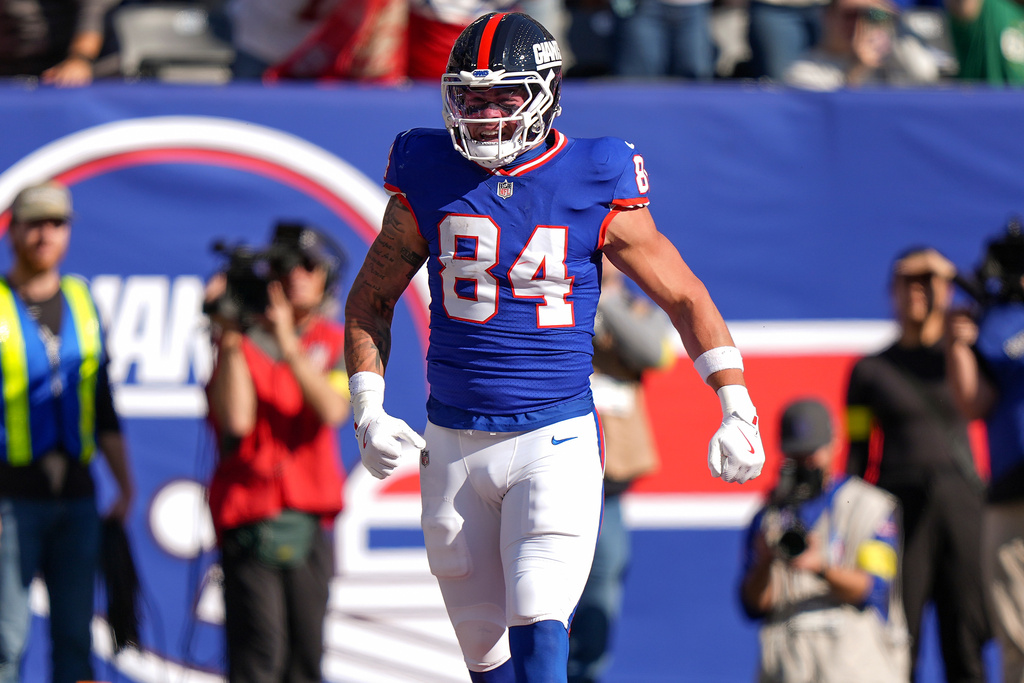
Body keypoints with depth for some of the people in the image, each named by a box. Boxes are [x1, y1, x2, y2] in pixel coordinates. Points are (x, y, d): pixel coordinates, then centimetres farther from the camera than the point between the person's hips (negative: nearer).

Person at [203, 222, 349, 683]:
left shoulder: (334, 343, 9)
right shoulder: (244, 341, 1)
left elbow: (333, 410, -10)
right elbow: (236, 420, -14)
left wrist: (290, 347, -20)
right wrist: (229, 340, -17)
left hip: (311, 523, 4)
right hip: (250, 519, -4)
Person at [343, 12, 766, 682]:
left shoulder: (594, 188, -4)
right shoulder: (431, 181, 1)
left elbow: (686, 297, 5)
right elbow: (369, 301, 14)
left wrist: (737, 411, 0)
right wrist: (370, 412, 3)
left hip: (555, 438, -3)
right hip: (454, 444, 3)